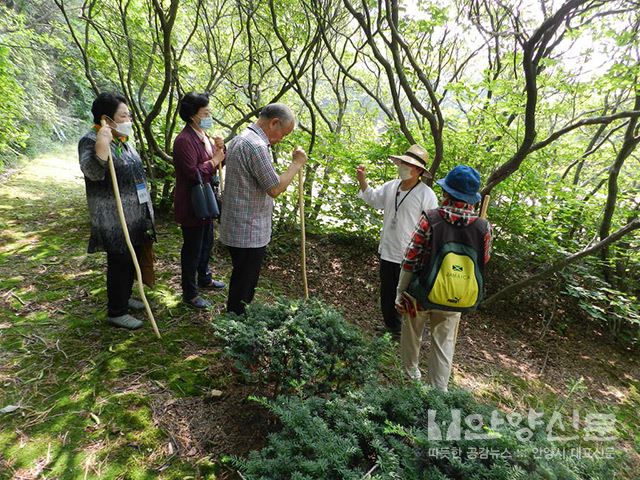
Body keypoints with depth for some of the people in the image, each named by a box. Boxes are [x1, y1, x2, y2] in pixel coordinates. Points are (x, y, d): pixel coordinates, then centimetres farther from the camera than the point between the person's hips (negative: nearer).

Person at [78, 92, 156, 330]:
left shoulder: (124, 140, 12)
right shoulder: (90, 140, -13)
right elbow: (93, 173, -30)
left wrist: (146, 209, 23)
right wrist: (101, 146, -46)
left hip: (135, 215, 9)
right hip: (114, 219, -8)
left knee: (132, 259, 18)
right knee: (120, 263, 0)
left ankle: (124, 297, 36)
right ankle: (116, 312, 14)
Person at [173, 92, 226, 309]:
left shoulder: (204, 135, 10)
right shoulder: (184, 140, -21)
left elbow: (220, 161, 16)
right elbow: (194, 173, -27)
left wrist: (219, 148, -4)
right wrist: (215, 160, -16)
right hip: (191, 204, -10)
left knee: (207, 242, 22)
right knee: (192, 248, 2)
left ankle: (204, 278, 42)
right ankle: (190, 294, 16)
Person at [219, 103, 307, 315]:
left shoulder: (241, 139, 12)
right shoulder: (256, 146, -22)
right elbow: (275, 189, -20)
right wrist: (297, 164, -10)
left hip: (238, 228, 11)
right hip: (249, 233, -11)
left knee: (241, 280, 23)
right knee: (244, 285, 5)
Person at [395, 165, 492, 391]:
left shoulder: (430, 219, -19)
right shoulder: (483, 228, -12)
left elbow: (410, 261, -16)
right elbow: (483, 264, -1)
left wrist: (400, 293, -4)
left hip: (421, 295, -1)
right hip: (454, 301, 2)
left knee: (412, 334, 23)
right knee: (444, 345, 17)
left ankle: (411, 371, 45)